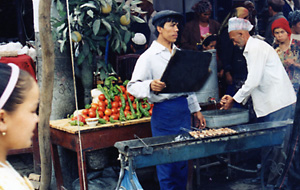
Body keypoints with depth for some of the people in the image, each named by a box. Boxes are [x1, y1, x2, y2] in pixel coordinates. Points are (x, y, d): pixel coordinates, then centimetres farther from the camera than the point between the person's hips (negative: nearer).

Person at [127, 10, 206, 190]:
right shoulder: (149, 57, -7)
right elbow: (133, 86, -14)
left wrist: (196, 110, 18)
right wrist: (151, 86, -35)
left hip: (183, 109, 6)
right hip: (164, 111, -6)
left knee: (183, 160, 11)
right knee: (167, 161, -1)